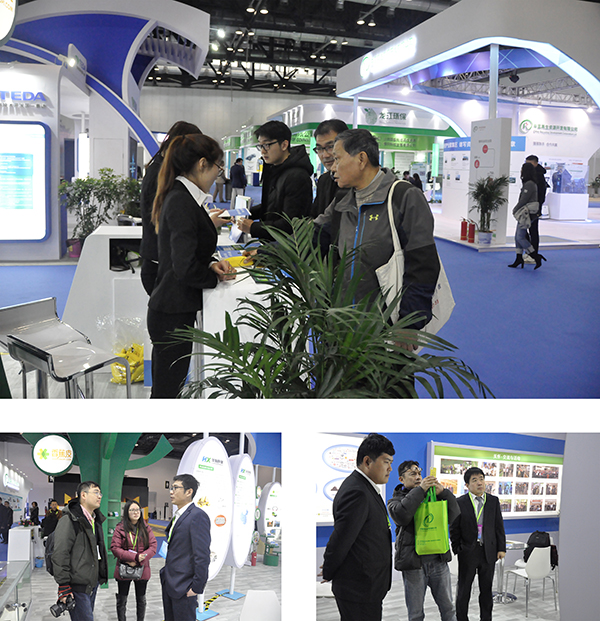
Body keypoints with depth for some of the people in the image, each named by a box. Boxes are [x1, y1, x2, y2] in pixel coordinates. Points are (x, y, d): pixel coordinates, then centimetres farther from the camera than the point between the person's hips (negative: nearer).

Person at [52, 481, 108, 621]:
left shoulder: (95, 519, 14)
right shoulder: (69, 520, -15)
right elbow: (60, 555, -19)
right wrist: (63, 586, -20)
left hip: (93, 583, 9)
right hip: (78, 586, -9)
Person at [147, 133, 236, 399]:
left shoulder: (179, 197, 11)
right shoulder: (182, 202, -19)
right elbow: (185, 268, -24)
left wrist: (212, 264, 3)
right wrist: (216, 276, -7)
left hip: (168, 309, 10)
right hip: (173, 314, -10)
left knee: (164, 389, 19)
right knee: (167, 392, 1)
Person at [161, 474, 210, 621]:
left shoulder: (197, 516, -16)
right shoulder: (178, 516, 14)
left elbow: (202, 555, -20)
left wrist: (196, 587, -19)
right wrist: (166, 577, 15)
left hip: (184, 587, -9)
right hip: (169, 584, 9)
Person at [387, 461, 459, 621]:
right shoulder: (396, 501, 4)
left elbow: (452, 516, 1)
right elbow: (401, 516, -20)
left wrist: (443, 493, -15)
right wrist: (420, 490, -21)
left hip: (439, 561, 3)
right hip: (413, 564, -3)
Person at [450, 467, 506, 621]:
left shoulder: (493, 501, 3)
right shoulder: (460, 503, -6)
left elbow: (499, 526, 6)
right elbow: (454, 529, -2)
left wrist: (501, 548, 1)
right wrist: (457, 550, -5)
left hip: (488, 552, 2)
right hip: (468, 552, -2)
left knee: (486, 590, 13)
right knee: (463, 591, 8)